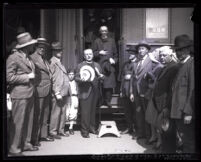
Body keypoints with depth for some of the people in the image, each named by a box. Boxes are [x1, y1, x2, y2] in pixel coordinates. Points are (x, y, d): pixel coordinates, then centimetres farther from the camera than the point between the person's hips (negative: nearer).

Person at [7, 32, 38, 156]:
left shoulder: (28, 58, 15)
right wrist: (27, 77, -14)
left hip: (30, 94, 8)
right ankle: (14, 148, 5)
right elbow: (9, 77, -15)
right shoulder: (13, 58, -10)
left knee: (29, 121, 13)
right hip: (20, 95, -8)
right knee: (18, 122, -3)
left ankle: (26, 143, 24)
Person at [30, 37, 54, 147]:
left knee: (45, 114, 15)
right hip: (39, 91, -8)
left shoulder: (45, 59, 18)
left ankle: (43, 135, 26)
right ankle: (34, 139, 3)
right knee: (37, 116, -4)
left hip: (47, 91, 8)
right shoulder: (32, 58, -8)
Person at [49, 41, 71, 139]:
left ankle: (61, 130, 20)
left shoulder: (59, 62, 19)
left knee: (63, 112, 11)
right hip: (58, 93, -8)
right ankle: (53, 132, 5)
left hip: (64, 92, 8)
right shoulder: (52, 62, -7)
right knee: (56, 112, -3)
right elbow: (52, 79, -12)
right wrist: (57, 93, -17)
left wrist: (68, 91, 13)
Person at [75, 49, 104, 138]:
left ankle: (92, 128, 21)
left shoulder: (97, 65, 18)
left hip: (95, 91, 4)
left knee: (93, 110, 9)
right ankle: (84, 130, 0)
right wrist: (81, 79, -20)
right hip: (85, 91, -4)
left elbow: (100, 77, 17)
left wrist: (100, 76, -5)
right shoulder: (80, 65, 6)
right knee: (85, 112, -6)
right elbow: (76, 78, 0)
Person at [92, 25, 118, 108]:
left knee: (109, 85, -5)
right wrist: (99, 52, -12)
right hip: (100, 65, -1)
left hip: (109, 66, 2)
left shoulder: (111, 41, 13)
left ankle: (108, 100, 6)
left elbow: (115, 53, 16)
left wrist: (114, 60, 0)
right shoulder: (97, 41, 7)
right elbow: (93, 53, 6)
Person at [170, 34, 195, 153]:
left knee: (189, 143, -3)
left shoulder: (191, 64, -10)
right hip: (179, 112, 9)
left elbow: (192, 89, -16)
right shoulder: (181, 65, 17)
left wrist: (188, 112, -19)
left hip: (186, 112, -9)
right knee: (184, 140, 15)